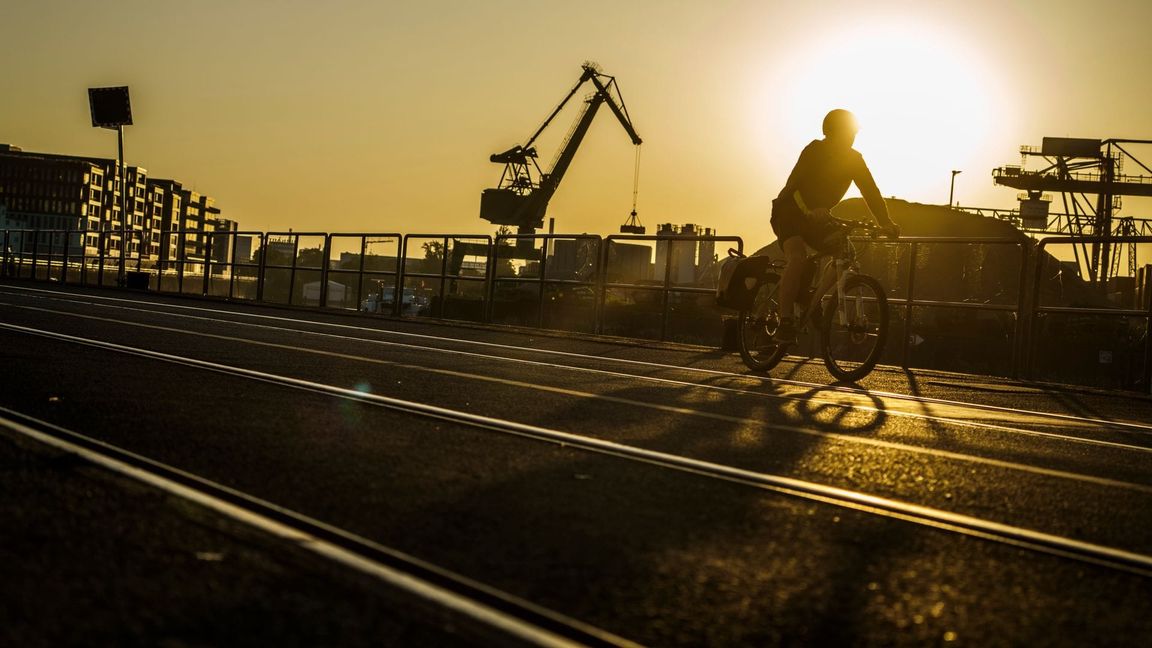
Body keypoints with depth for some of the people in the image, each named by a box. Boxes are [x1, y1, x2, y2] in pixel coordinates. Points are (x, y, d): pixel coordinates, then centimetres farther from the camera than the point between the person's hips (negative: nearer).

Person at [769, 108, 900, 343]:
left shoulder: (853, 159, -5)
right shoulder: (814, 151, -20)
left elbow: (870, 191, -10)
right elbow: (796, 181, -35)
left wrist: (886, 223, -25)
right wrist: (812, 212, -53)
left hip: (818, 216, 6)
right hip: (789, 211, -6)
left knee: (846, 253, -13)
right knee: (797, 257, -30)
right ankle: (785, 323, -33)